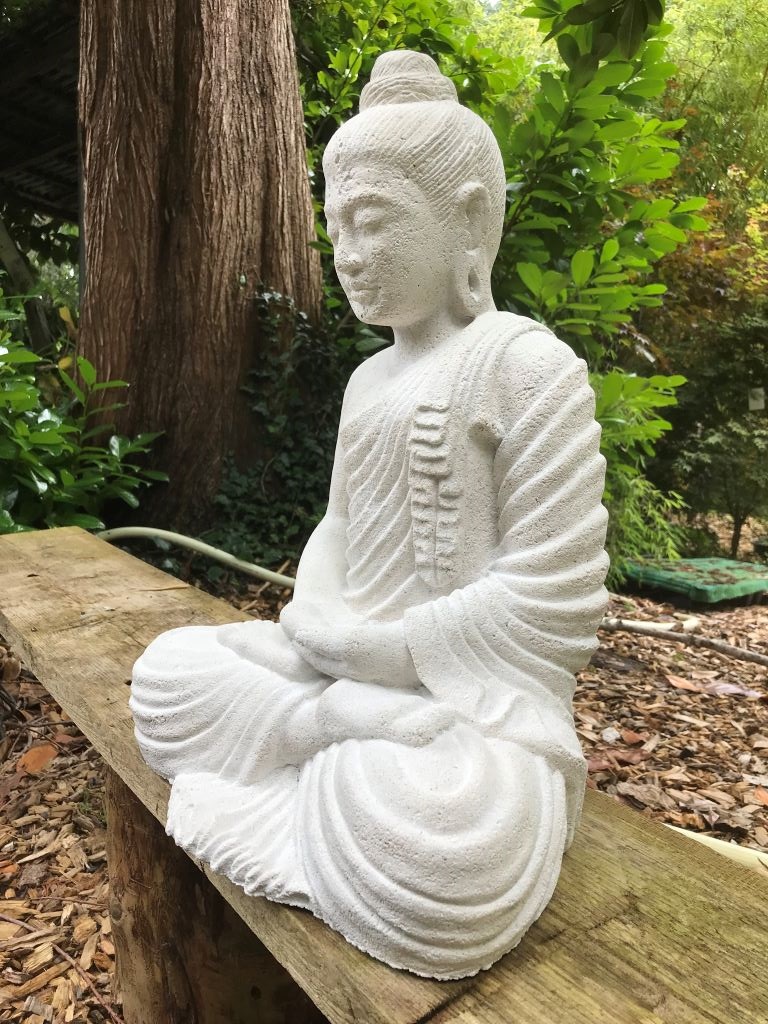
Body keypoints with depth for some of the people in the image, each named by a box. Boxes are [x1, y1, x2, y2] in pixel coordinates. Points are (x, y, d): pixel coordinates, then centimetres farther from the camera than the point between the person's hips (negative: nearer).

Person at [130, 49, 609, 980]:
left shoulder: (527, 365, -13)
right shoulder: (369, 380, 12)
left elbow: (546, 604, -17)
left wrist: (374, 650, -14)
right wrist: (313, 626, -6)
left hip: (470, 693, -7)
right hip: (347, 665, 8)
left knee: (439, 856, -36)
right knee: (168, 672, -4)